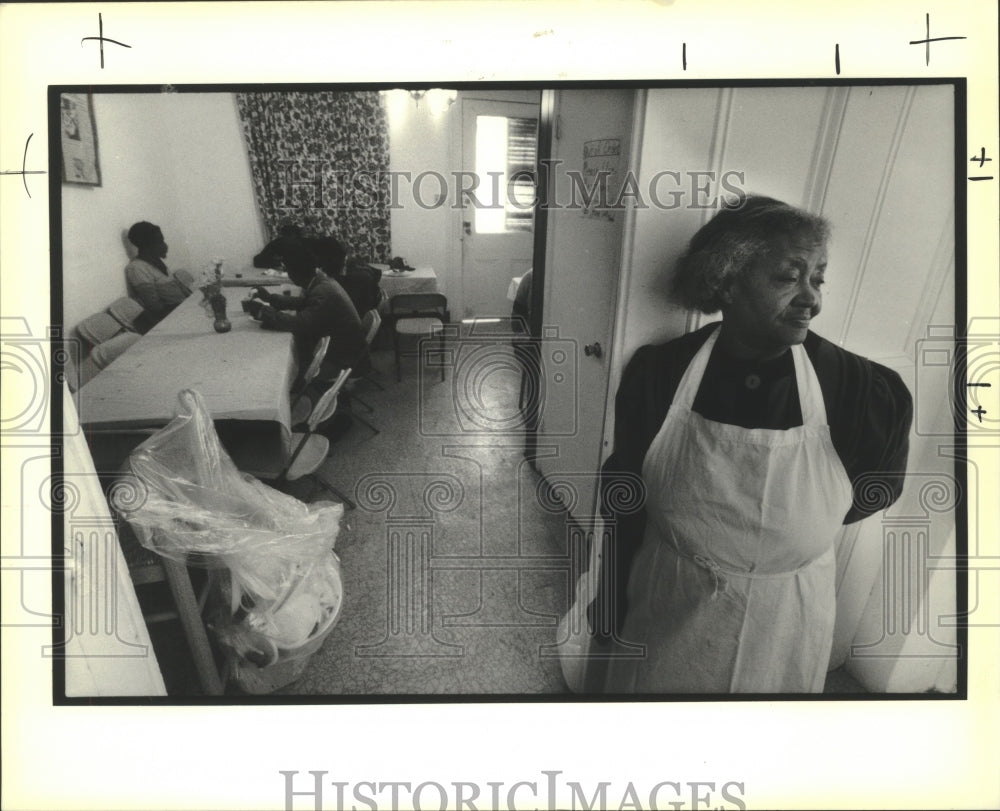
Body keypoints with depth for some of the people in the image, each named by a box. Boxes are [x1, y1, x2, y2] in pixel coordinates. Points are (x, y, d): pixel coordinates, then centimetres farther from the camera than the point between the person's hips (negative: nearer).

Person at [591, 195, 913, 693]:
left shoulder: (868, 393, -19)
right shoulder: (657, 374, -16)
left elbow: (878, 487, 3)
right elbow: (623, 502, -4)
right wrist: (611, 606, 4)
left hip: (780, 640, 0)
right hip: (664, 621, 1)